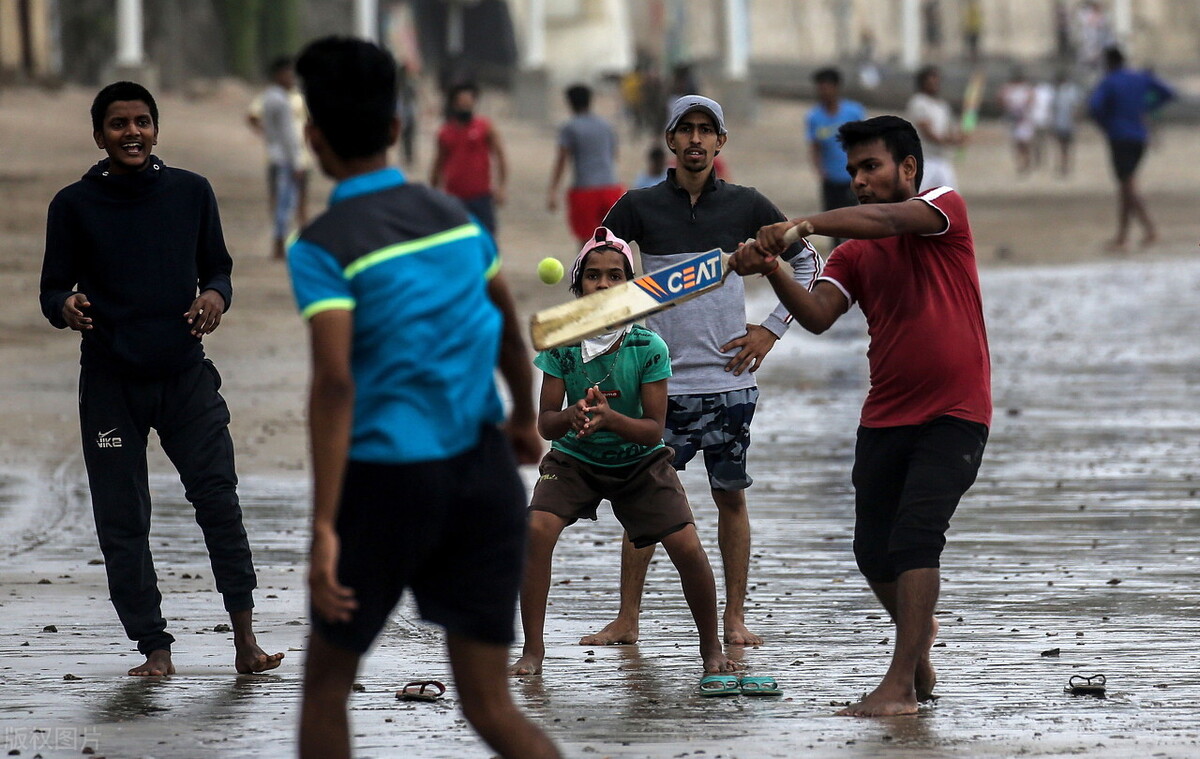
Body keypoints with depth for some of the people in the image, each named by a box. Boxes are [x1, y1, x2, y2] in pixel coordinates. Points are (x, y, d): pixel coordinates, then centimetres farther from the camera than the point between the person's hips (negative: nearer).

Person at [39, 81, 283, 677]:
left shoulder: (191, 193, 6)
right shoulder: (74, 205, 1)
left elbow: (217, 268, 13)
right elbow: (52, 291, 5)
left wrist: (215, 294, -9)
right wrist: (66, 306, -18)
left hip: (185, 374, 0)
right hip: (109, 382, 0)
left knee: (218, 495, -12)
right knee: (121, 520, -1)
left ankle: (245, 638, -9)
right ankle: (154, 647, 6)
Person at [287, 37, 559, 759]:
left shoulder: (323, 247, -10)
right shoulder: (453, 214, 8)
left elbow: (335, 383, -21)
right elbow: (511, 333, 22)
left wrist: (324, 528, -24)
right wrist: (525, 421, 41)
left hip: (387, 482, -4)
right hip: (485, 471, 4)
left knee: (327, 682, 17)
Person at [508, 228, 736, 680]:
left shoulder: (649, 348, -18)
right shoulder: (561, 344, -15)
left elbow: (654, 428, -18)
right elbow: (544, 422, -13)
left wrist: (609, 418, -36)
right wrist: (572, 416, -36)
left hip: (639, 460, -1)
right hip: (574, 457, 1)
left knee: (687, 547, -14)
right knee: (537, 529, -24)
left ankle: (711, 647, 10)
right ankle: (532, 650, -12)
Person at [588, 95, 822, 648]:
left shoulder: (745, 205, 3)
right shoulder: (639, 207, 2)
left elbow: (807, 261, 14)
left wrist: (772, 329, 8)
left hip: (728, 380, 0)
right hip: (660, 383, 0)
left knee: (731, 497, 4)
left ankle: (734, 618, 10)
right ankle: (627, 620, 5)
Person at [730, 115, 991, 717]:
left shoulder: (944, 207, -3)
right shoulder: (853, 254, 10)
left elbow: (891, 221, -25)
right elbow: (817, 315, -6)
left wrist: (805, 224, -36)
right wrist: (774, 272, -25)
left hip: (954, 417, -6)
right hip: (885, 416, 6)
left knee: (914, 538, -18)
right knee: (874, 553, 6)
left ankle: (900, 685, -19)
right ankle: (918, 641, 33)